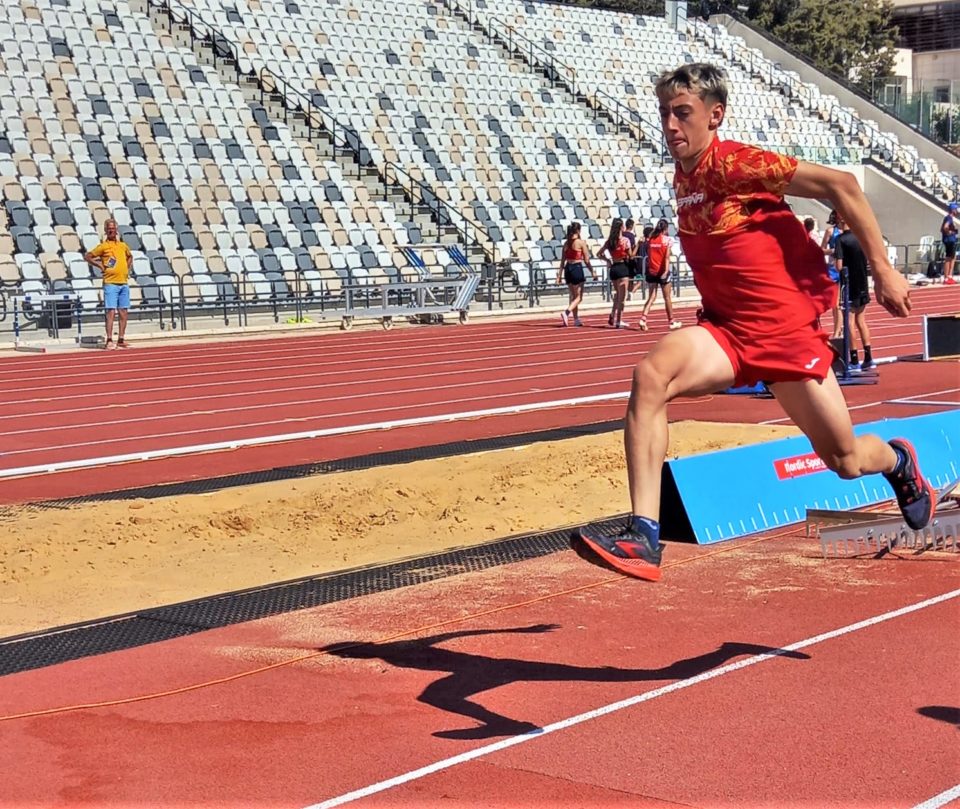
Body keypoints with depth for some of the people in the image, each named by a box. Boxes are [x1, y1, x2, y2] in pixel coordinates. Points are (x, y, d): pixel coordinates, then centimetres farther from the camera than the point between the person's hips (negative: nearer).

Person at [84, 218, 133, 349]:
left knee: (123, 312, 6)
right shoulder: (103, 246, -2)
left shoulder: (123, 246, 14)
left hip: (124, 283, 6)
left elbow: (130, 256, 34)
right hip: (111, 283, -6)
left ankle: (121, 340, 11)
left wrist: (128, 268, 18)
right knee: (111, 311, -10)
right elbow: (87, 257, -3)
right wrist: (100, 266, -7)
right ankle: (109, 340, -12)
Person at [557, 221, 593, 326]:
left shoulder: (566, 243, 6)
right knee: (578, 297, 0)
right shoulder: (581, 242, -9)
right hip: (577, 268, -6)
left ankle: (576, 319, 22)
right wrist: (592, 271, 2)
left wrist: (560, 274, 11)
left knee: (573, 296, 17)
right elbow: (586, 260, -8)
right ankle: (566, 313, -22)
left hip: (567, 269, 6)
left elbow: (563, 260, 8)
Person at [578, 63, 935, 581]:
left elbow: (840, 185, -16)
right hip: (727, 329, 5)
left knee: (844, 460, 7)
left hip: (787, 330, -5)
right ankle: (643, 537, -29)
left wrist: (882, 271, -14)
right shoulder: (683, 179, 6)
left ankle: (897, 461, 48)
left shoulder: (735, 163, -16)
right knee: (651, 374, -25)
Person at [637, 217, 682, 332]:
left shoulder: (650, 239, 4)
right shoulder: (667, 240, -7)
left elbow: (648, 255, 10)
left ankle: (643, 318, -16)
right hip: (662, 271, -3)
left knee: (651, 297, 5)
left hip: (651, 272, 3)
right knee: (667, 297, 11)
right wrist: (666, 271, -23)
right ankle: (671, 321, 22)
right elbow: (667, 257, -16)